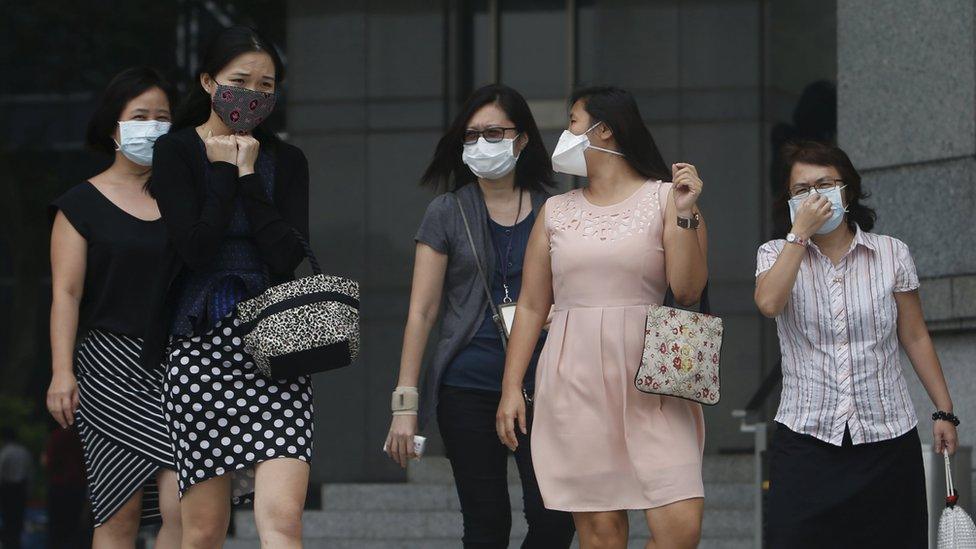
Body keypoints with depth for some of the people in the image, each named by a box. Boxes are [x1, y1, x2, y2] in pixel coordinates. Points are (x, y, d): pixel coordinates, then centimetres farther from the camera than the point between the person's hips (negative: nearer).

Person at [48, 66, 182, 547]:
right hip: (113, 367, -2)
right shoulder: (83, 203, 6)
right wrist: (62, 372, -11)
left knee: (184, 508, -12)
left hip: (181, 365, 2)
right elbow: (66, 292, 0)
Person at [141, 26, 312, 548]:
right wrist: (224, 170, -3)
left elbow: (289, 256, -2)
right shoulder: (176, 152, 5)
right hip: (200, 343, -1)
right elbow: (196, 247, -9)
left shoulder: (286, 161, 14)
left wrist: (248, 175, -2)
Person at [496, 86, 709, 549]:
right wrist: (511, 388, 4)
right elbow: (531, 307, 12)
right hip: (575, 384, 2)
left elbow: (688, 291, -3)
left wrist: (685, 215, -12)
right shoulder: (556, 211, 14)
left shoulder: (665, 199, 5)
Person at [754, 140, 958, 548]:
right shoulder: (777, 255, 5)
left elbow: (915, 338, 10)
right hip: (806, 436, 0)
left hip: (888, 439, 1)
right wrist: (800, 232, -13)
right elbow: (769, 303, -17)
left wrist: (944, 411, 7)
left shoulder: (891, 254, 5)